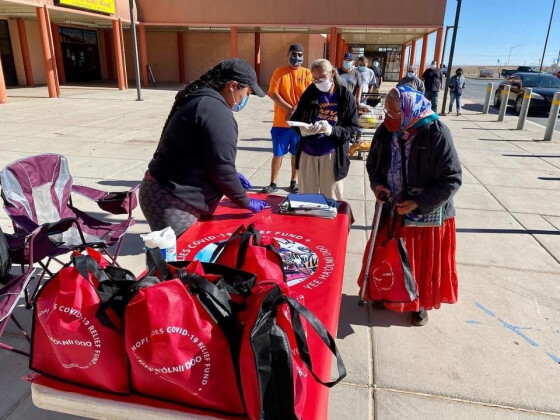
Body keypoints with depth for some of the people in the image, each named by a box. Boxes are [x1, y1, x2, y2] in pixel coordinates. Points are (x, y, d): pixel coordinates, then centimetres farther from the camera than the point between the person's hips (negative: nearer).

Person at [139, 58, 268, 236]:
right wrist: (246, 202, -5)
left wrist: (232, 176, 19)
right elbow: (221, 169, -18)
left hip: (164, 192, 10)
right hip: (171, 202, -10)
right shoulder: (216, 112, -19)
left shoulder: (198, 100, 13)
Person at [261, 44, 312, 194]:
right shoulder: (279, 72, 1)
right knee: (277, 153, 4)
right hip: (281, 122, -1)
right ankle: (273, 183, 14)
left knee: (297, 153, 10)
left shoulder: (306, 73, 3)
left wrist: (296, 110, -19)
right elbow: (273, 94, -8)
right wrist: (289, 109, -17)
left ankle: (294, 182, 23)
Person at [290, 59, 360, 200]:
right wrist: (302, 130, -18)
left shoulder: (346, 96, -6)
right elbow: (295, 119, 6)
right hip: (307, 153, 3)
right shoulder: (310, 93, 1)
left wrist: (332, 130, -24)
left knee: (331, 199, 9)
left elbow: (353, 129, -6)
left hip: (331, 155, -2)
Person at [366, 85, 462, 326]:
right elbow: (373, 162, 10)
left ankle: (421, 303, 37)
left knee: (423, 260, 13)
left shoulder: (437, 134, -21)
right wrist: (376, 184, -10)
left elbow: (451, 180, -18)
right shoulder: (386, 131, -6)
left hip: (427, 213, -4)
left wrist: (419, 203, -23)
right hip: (392, 210, 4)